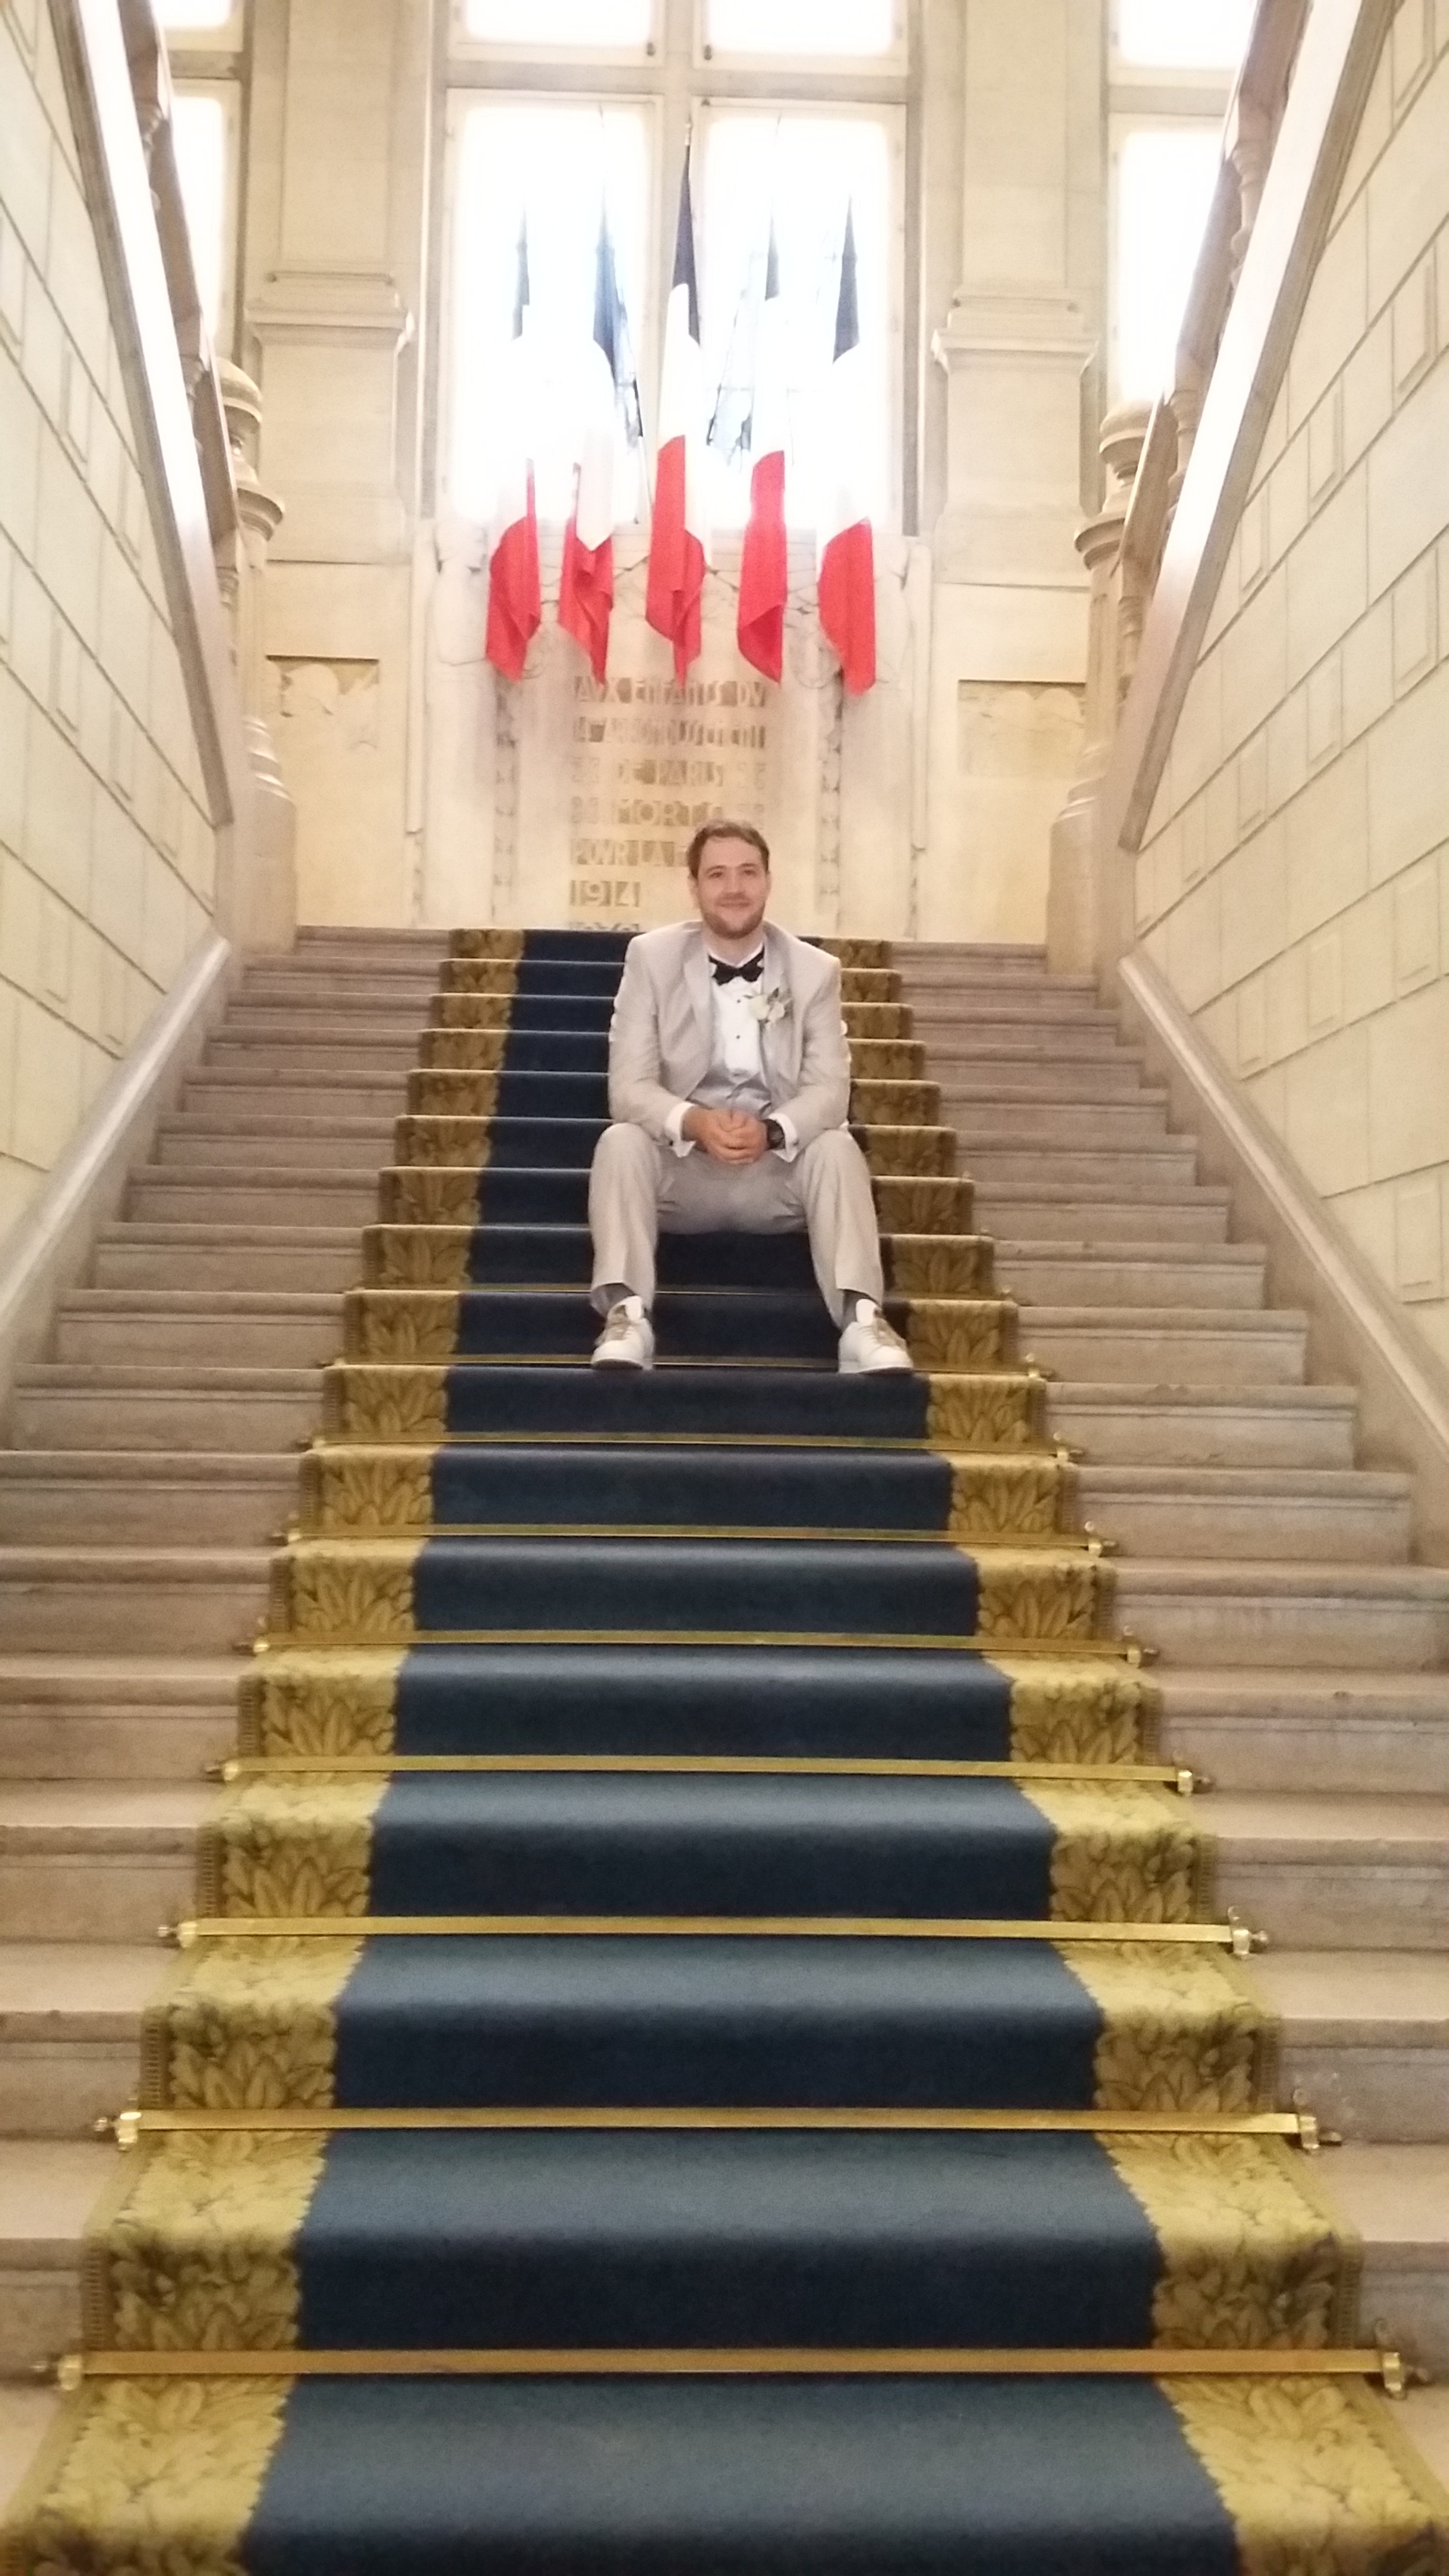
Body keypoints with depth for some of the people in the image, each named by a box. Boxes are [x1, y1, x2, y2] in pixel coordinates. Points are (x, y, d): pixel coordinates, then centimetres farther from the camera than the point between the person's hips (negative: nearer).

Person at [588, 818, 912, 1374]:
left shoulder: (815, 970, 1)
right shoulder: (651, 957, -3)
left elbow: (828, 1089, -8)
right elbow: (629, 1086, -10)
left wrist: (769, 1131, -30)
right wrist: (694, 1122, -32)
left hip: (778, 1169, 1)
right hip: (680, 1167, 0)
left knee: (837, 1147, -27)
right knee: (621, 1142, -29)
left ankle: (861, 1318, -37)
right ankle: (626, 1313, -39)